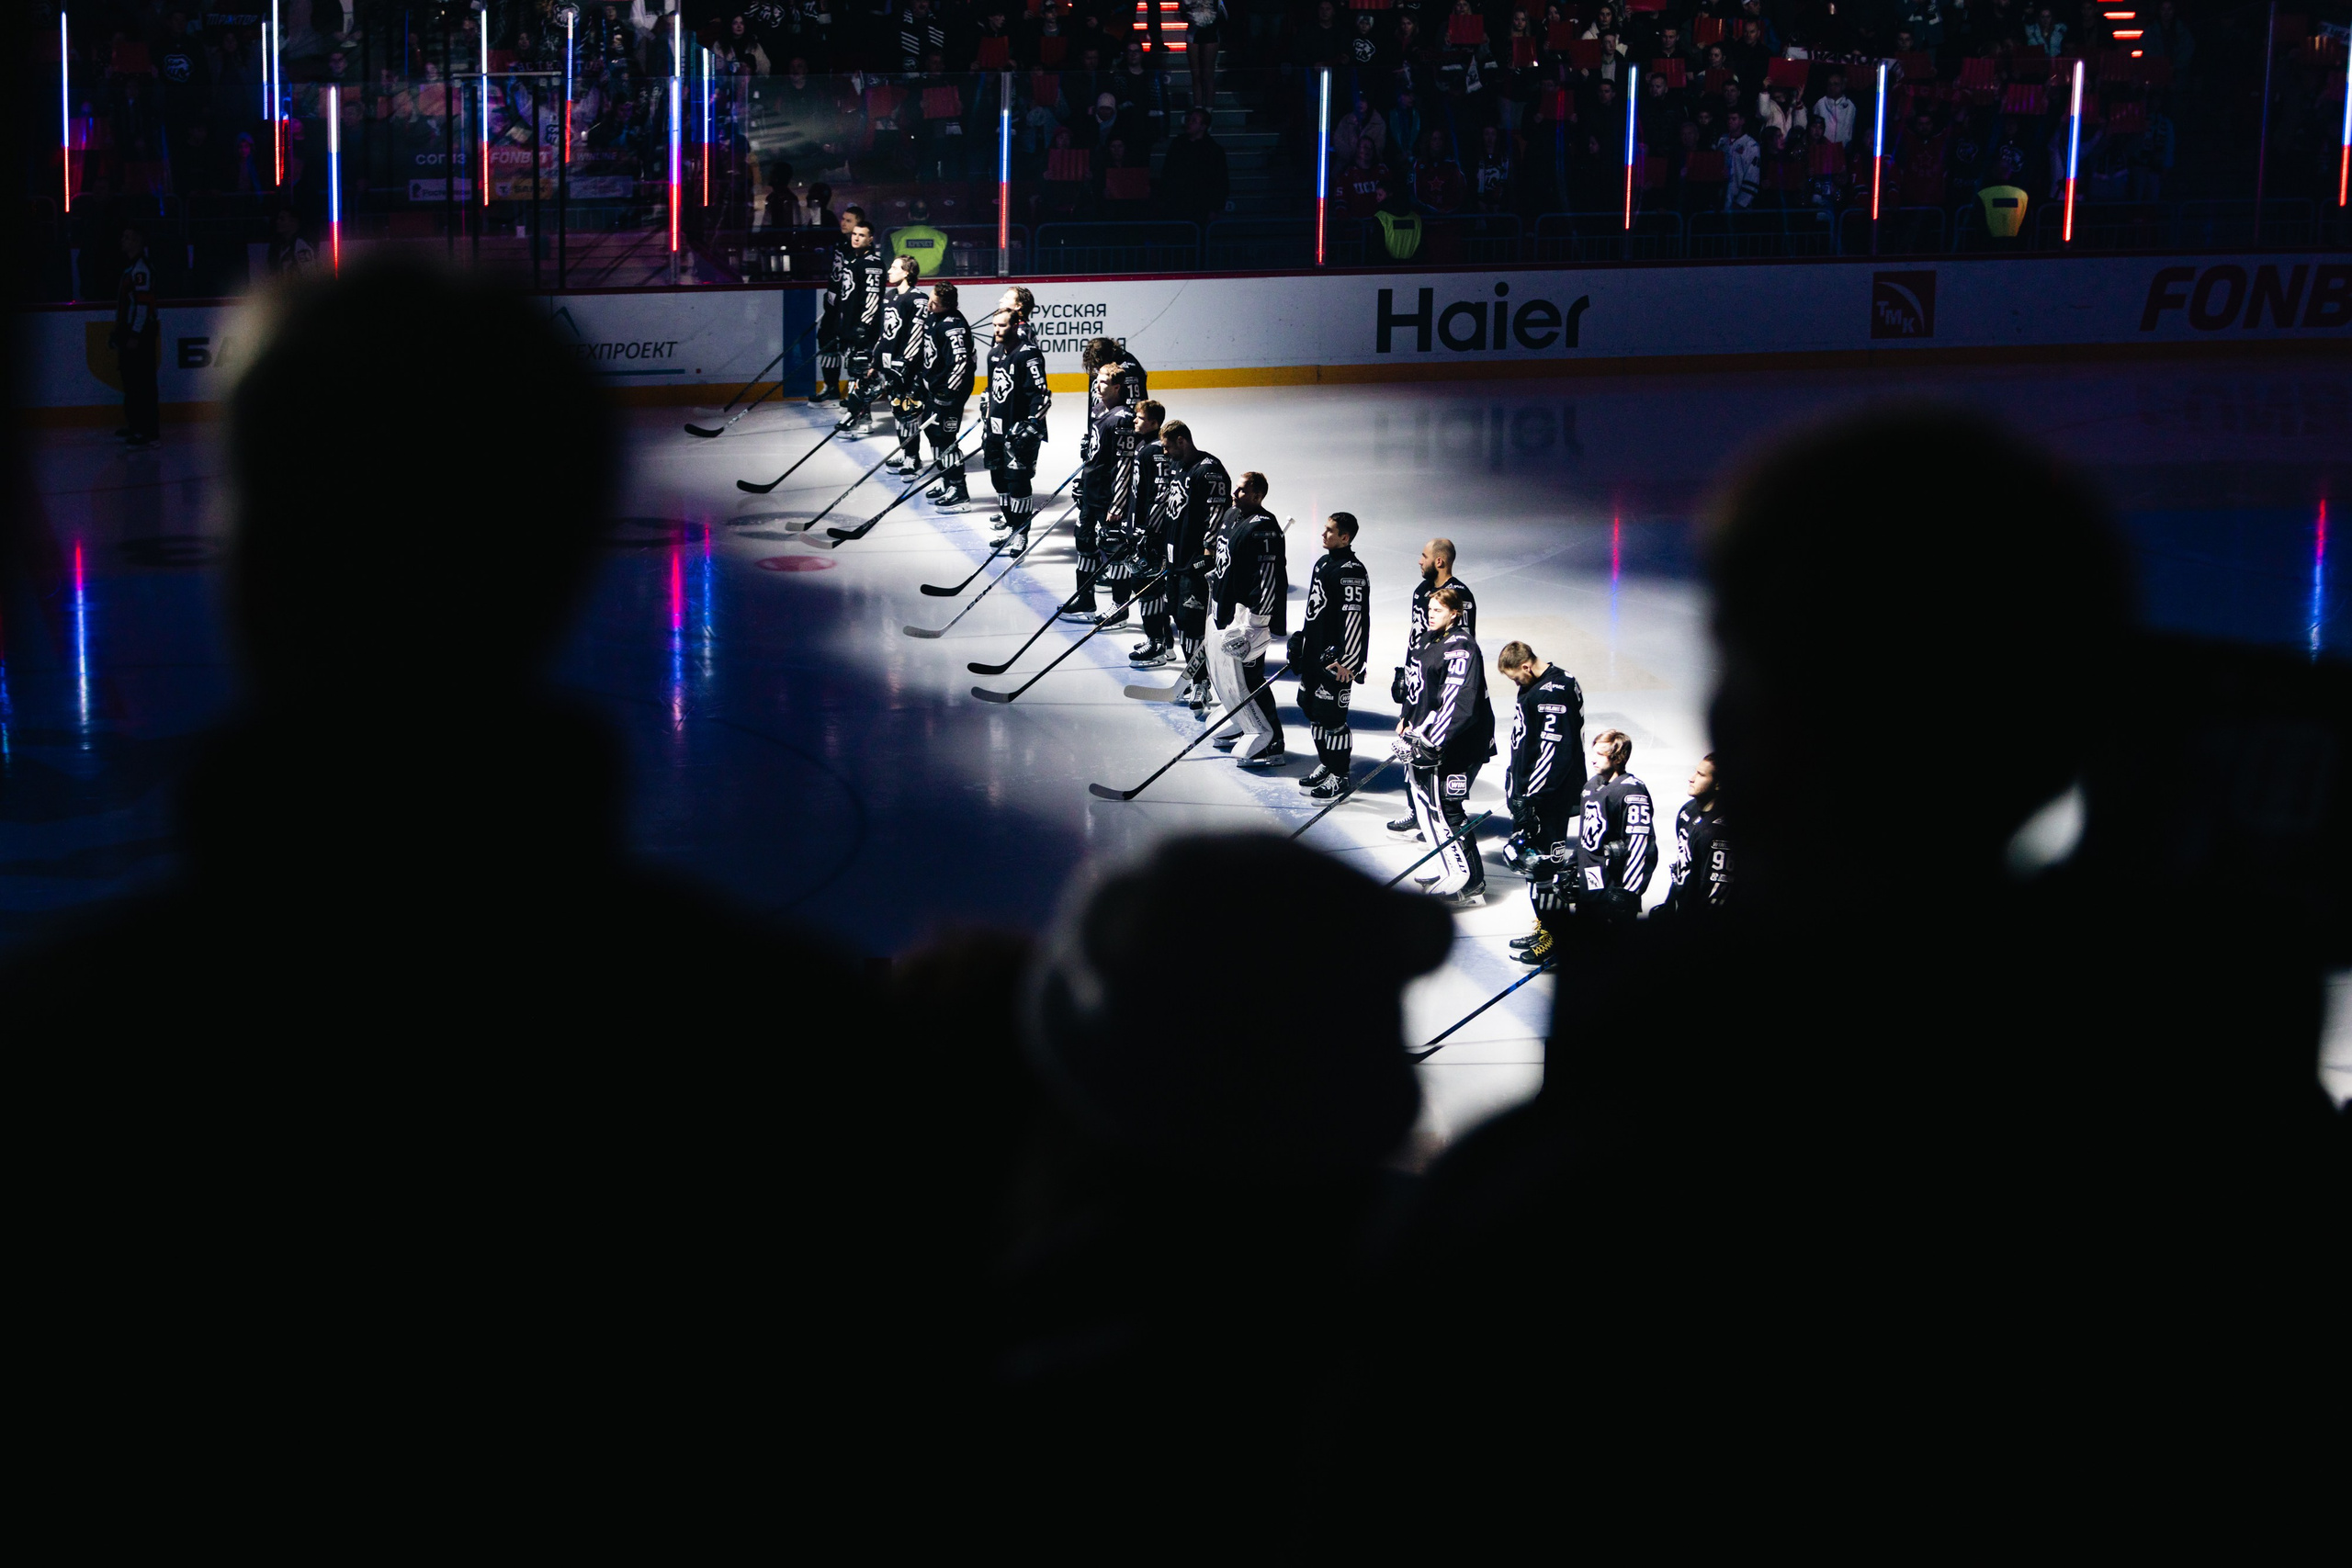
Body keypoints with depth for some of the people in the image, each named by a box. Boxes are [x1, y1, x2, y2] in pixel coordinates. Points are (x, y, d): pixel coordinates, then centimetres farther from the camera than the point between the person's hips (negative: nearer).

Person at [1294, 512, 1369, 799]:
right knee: (1312, 709, 16)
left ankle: (1339, 777, 3)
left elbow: (1355, 618, -21)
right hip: (1314, 653, 10)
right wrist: (1301, 642, 25)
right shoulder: (1323, 563, 13)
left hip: (1336, 658, -10)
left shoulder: (1352, 571, -18)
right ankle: (1325, 766, 31)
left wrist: (1346, 660, -22)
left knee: (1332, 716, -7)